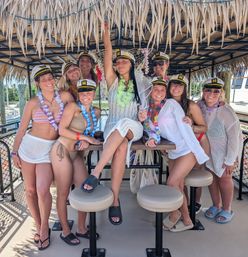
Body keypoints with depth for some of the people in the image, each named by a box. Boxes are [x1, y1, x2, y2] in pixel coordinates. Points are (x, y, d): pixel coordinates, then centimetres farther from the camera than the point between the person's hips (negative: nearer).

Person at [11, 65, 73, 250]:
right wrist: (15, 152, 5)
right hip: (29, 145, 2)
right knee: (30, 190, 9)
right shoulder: (33, 103, -1)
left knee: (42, 190, -13)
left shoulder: (65, 96, -2)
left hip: (50, 149, -1)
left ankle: (45, 227, 13)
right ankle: (39, 226, 29)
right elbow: (22, 129, 5)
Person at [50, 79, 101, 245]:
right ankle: (65, 231, 23)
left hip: (76, 154, 7)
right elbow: (62, 130, -15)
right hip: (62, 151, -7)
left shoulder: (96, 112, 9)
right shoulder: (73, 107, -10)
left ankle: (82, 229, 26)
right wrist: (85, 137, -14)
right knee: (63, 193, 5)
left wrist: (87, 141, -6)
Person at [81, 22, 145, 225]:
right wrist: (106, 32, -14)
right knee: (121, 145, -37)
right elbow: (108, 53, -4)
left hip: (133, 128, 0)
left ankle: (96, 172, -40)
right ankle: (115, 199, -33)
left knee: (122, 125, -38)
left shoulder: (139, 84, 14)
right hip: (113, 128, 0)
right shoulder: (113, 80, 10)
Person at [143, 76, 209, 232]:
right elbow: (154, 131, 7)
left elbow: (184, 127, -15)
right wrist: (152, 139, -16)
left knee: (172, 183, -9)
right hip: (173, 153, 7)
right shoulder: (150, 111, 8)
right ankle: (186, 221, 29)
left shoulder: (171, 104, -10)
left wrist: (195, 151, -18)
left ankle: (174, 214, 19)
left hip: (187, 150, -7)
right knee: (178, 187, 12)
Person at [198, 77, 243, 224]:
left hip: (227, 149, -4)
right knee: (211, 175, 11)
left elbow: (234, 137, -23)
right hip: (209, 148, 5)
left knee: (224, 177, 4)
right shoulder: (200, 106, -16)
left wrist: (230, 160, -18)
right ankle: (216, 206, 31)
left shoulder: (226, 112, -28)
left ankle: (227, 210, 25)